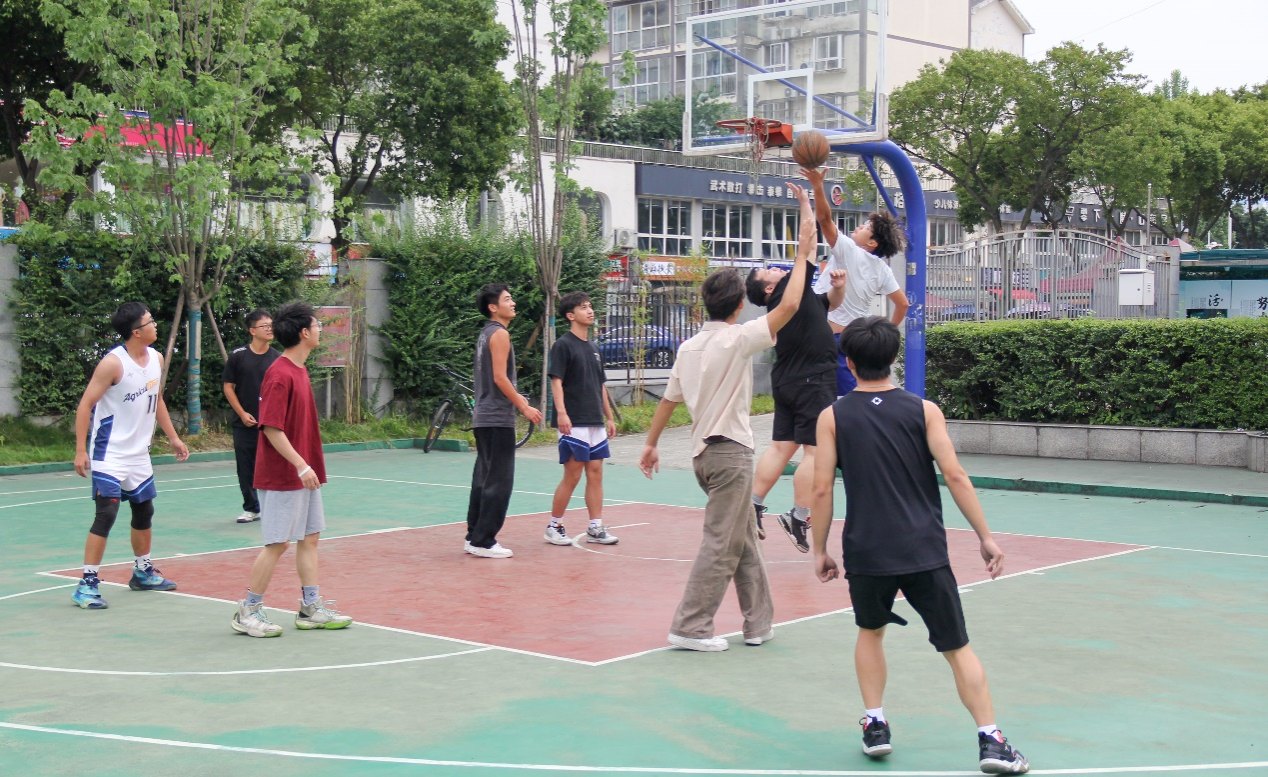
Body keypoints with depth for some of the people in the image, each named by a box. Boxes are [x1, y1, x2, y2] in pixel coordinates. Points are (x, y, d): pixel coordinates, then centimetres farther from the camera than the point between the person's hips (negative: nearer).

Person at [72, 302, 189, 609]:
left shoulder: (156, 359, 5)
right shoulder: (113, 363, -18)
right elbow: (85, 405, -16)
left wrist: (173, 437, 19)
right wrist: (80, 450, -21)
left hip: (139, 454, 8)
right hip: (109, 455, -8)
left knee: (144, 512, 17)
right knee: (106, 514, -13)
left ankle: (143, 573, 34)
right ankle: (87, 584, -7)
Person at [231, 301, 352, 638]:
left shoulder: (299, 370, 11)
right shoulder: (280, 375, -18)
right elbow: (271, 429, -22)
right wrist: (301, 466, -24)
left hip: (304, 474, 9)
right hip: (282, 476, -9)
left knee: (310, 537, 11)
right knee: (278, 543, -4)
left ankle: (311, 608, 18)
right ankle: (248, 612, 7)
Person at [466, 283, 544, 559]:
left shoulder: (486, 333, 17)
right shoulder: (499, 334, -12)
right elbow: (500, 377, -19)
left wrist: (516, 397, 29)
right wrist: (524, 407, -16)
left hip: (483, 417, 10)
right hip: (498, 418, -10)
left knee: (483, 479, 13)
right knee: (499, 481, -7)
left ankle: (474, 537, 16)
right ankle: (483, 541, -7)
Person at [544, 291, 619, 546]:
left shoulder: (593, 348, 17)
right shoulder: (563, 345, -6)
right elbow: (556, 381, -13)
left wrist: (609, 417, 19)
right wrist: (561, 412, -24)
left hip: (595, 422, 7)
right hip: (574, 423, -7)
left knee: (595, 474, 6)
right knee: (572, 476, -5)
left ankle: (595, 528, 10)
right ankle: (554, 527, 6)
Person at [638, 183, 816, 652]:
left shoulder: (689, 347, 10)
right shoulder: (738, 339, -12)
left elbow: (668, 399, 15)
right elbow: (789, 305, -16)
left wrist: (652, 445, 24)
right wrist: (803, 254, -8)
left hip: (705, 452, 8)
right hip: (730, 451, -8)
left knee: (744, 541, 15)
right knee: (722, 544, -5)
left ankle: (758, 623, 21)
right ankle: (690, 628, -5)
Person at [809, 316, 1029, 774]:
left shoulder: (832, 418, 1)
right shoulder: (923, 410, 0)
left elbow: (822, 490, -2)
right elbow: (955, 476, -5)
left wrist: (820, 551, 8)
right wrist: (985, 537, 0)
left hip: (865, 553, 1)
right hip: (925, 552, -1)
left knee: (871, 633, 26)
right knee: (957, 648, 5)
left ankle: (874, 725, 19)